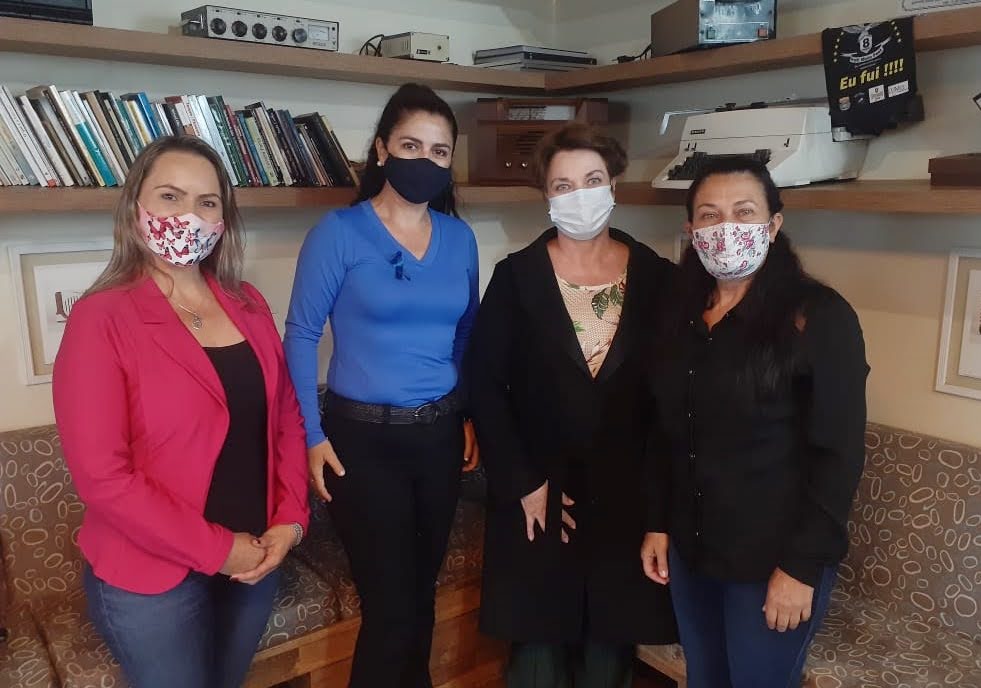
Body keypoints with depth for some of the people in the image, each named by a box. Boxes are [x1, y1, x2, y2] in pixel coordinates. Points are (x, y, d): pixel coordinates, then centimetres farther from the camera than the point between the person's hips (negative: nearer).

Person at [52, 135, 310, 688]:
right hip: (150, 577, -5)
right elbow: (101, 475, -18)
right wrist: (217, 549, -17)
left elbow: (287, 416, 6)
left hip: (255, 560, 5)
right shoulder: (103, 317, -14)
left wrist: (291, 518, -6)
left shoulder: (248, 305, 2)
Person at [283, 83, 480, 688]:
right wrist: (312, 435, -10)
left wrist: (471, 415, 10)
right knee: (389, 604, 4)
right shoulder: (339, 232, -9)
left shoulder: (460, 238, 4)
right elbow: (302, 335, -7)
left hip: (440, 434, 5)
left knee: (423, 592, 18)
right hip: (363, 438, -4)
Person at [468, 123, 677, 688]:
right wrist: (522, 483, -9)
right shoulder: (517, 275, -4)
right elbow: (484, 384, -5)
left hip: (627, 494, 1)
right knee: (538, 642, 9)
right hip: (539, 493, -1)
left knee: (612, 642, 13)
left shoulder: (656, 276, 0)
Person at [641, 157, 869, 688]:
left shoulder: (817, 315, -13)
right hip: (690, 550, 5)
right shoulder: (682, 316, 5)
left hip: (772, 559, -5)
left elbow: (838, 455, -14)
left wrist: (802, 566, -15)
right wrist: (657, 523, 7)